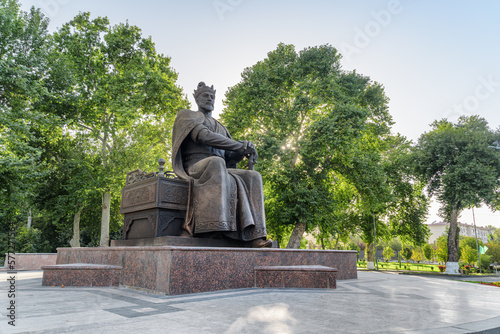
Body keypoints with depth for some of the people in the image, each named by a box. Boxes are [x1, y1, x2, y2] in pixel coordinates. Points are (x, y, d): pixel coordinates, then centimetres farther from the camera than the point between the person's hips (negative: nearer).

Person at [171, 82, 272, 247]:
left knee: (253, 177, -20)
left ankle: (254, 236, -36)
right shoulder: (186, 115, 15)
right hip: (195, 167, -6)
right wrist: (239, 145, -11)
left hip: (219, 171, 6)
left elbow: (231, 157, 19)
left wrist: (244, 150, -6)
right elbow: (203, 136, -7)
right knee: (216, 163, -39)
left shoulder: (220, 128, 33)